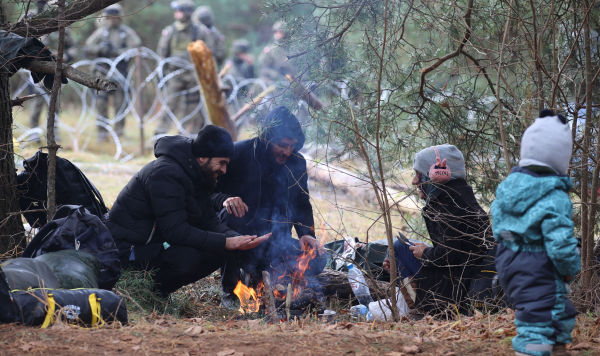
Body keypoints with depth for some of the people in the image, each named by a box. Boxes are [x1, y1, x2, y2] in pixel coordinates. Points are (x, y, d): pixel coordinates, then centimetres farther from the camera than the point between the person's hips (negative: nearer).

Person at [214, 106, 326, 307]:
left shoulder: (297, 163, 5)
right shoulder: (240, 154, -11)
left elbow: (302, 205, 14)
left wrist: (307, 234, -6)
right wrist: (224, 199, -35)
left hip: (274, 241, 4)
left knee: (316, 261, -19)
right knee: (231, 217, -38)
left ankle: (258, 274, 5)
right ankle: (230, 290, -20)